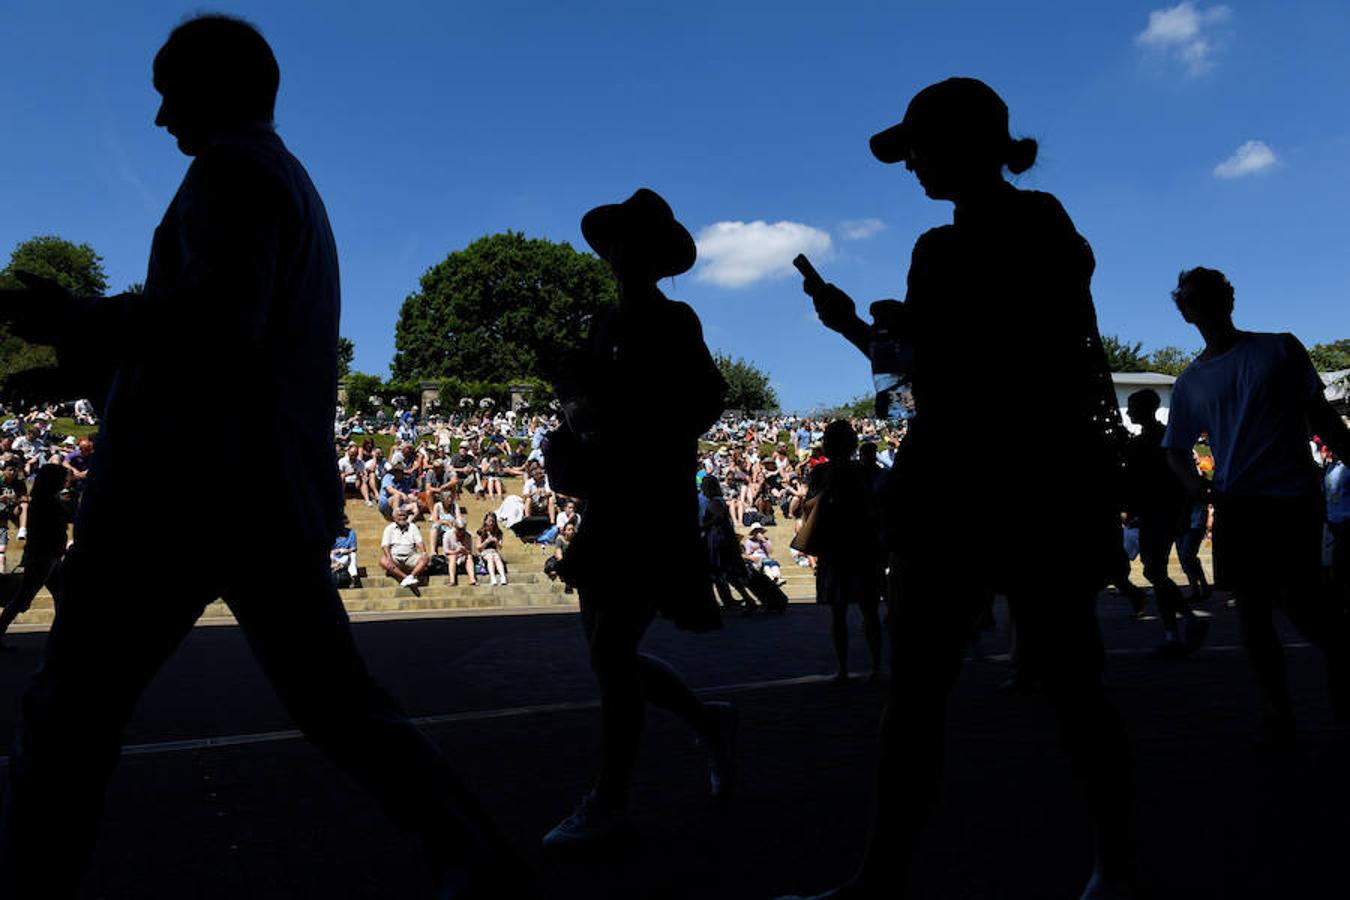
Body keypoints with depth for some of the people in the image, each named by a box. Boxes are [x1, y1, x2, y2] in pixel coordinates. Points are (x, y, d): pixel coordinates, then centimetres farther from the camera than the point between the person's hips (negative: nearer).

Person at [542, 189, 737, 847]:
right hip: (607, 510, 8)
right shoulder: (607, 322, 16)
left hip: (654, 509, -8)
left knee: (610, 651, -7)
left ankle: (608, 802, 8)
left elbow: (704, 400, -14)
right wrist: (577, 421, -2)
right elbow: (581, 390, 20)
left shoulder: (672, 320, -5)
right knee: (611, 653, 11)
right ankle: (707, 720, 32)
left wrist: (633, 444, -18)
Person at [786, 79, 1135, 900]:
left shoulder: (1042, 228, -4)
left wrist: (911, 328, -12)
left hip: (1039, 483, -6)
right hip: (954, 484, 7)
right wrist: (855, 326, 12)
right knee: (916, 689, 3)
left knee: (1069, 682, 4)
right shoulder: (940, 248, 16)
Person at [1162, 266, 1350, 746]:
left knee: (1299, 603, -12)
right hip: (1235, 504, 3)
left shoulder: (1280, 348, 6)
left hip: (1294, 495, -2)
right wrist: (1194, 482, -5)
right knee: (1252, 610, 4)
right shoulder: (1190, 380, 11)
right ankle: (1277, 706, 18)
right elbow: (1175, 447, 14)